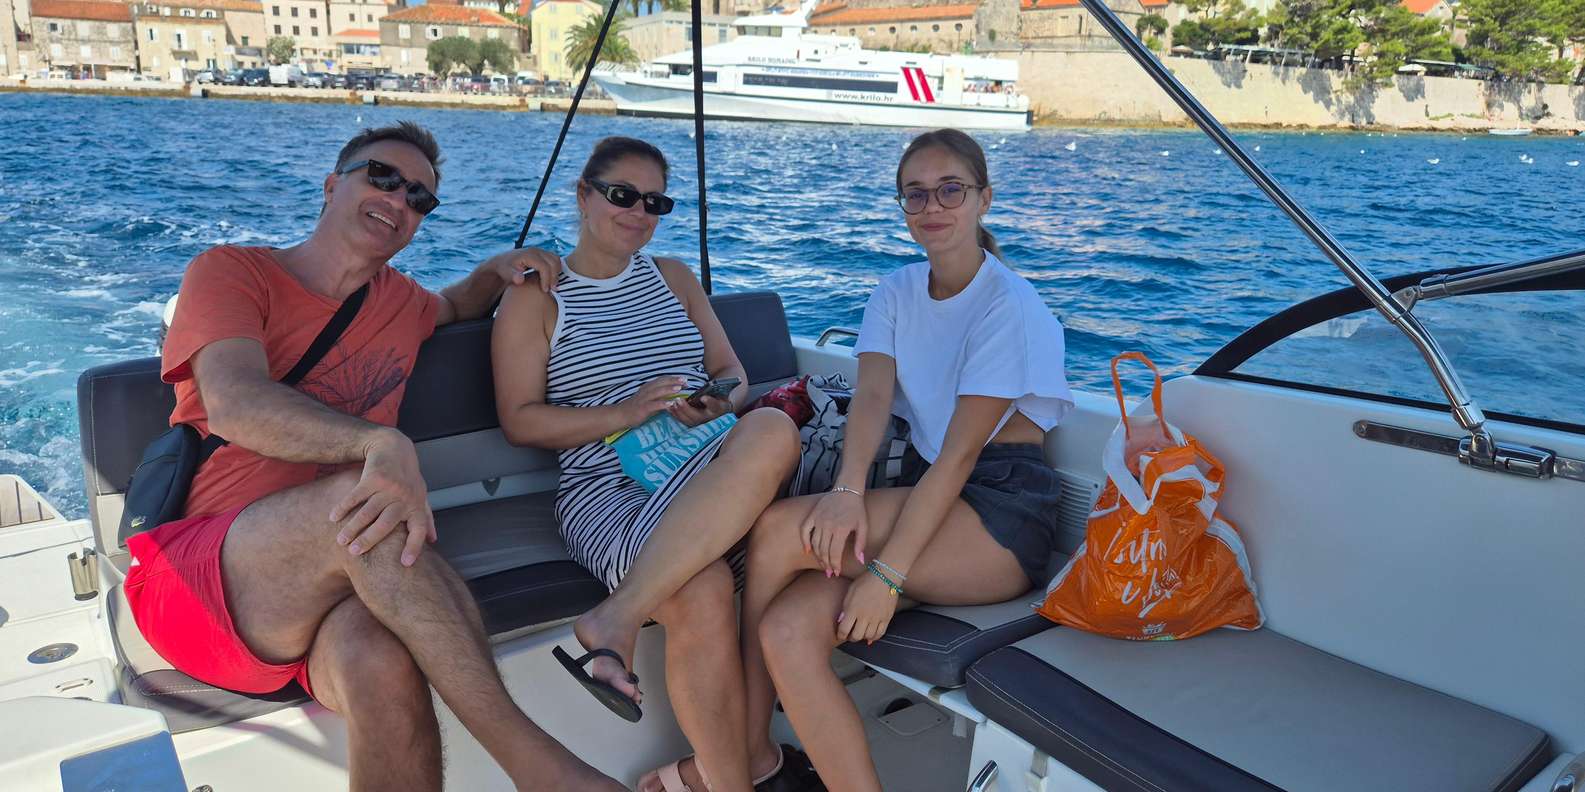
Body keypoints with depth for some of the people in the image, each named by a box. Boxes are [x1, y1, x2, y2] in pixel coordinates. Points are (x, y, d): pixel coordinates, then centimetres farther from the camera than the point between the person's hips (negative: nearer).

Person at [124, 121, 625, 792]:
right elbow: (234, 406, -16)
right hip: (192, 579, -3)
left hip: (338, 578, 4)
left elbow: (454, 307, 46)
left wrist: (497, 270, 21)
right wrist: (383, 444, -34)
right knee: (362, 493, -36)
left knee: (383, 664, -35)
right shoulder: (231, 271, 4)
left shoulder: (399, 303, 20)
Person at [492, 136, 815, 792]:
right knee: (702, 592, -37)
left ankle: (617, 617, -34)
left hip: (709, 478, 4)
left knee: (773, 430, -34)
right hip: (606, 489, -4)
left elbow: (735, 378, 19)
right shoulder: (535, 297, 10)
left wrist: (718, 406, -7)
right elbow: (519, 421, 2)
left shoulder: (674, 277, 23)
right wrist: (624, 414, -12)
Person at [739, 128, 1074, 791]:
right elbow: (871, 397, -6)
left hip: (1000, 518, -6)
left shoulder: (1009, 306, -9)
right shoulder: (897, 293, 11)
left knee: (779, 531, -25)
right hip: (922, 493, 6)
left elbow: (961, 453, -17)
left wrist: (887, 574, -25)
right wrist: (847, 489, -27)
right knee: (787, 633, -23)